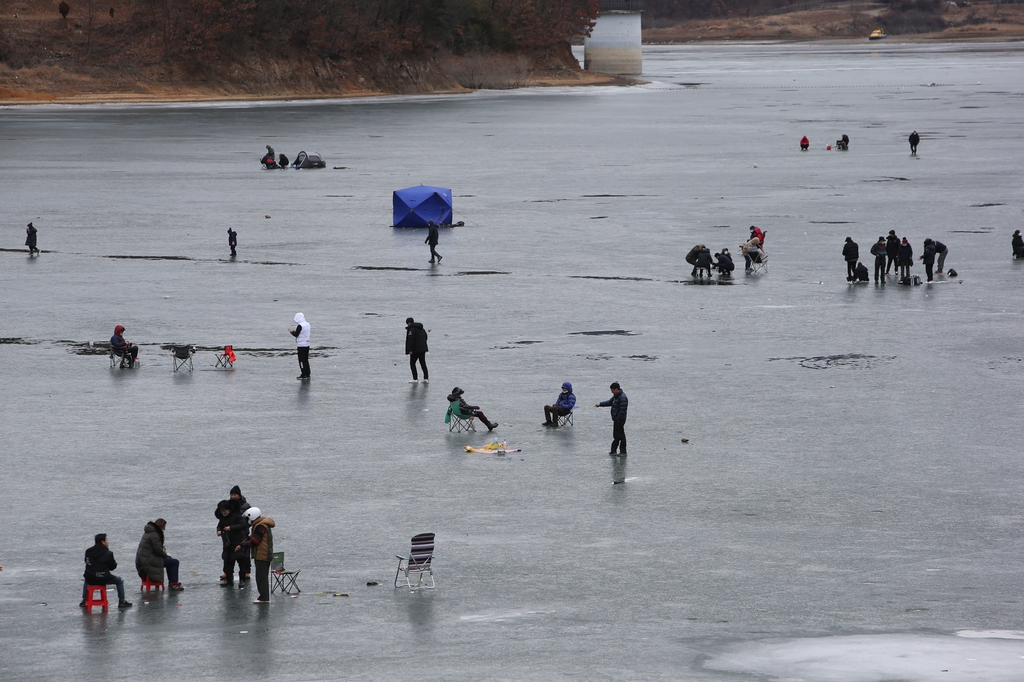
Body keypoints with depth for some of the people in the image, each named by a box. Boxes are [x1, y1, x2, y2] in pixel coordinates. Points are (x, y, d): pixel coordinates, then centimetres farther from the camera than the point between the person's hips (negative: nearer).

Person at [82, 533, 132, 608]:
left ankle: (84, 601, 36)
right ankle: (121, 602, 19)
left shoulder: (88, 551, 3)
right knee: (119, 580, 20)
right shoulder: (108, 553, -10)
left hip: (90, 579, 4)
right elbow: (113, 566, -2)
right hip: (103, 579, -4)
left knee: (86, 580, 41)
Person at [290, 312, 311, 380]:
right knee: (306, 360, 14)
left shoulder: (300, 326, -18)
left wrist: (291, 332, 4)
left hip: (301, 346, -8)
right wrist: (295, 331, 18)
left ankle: (303, 375, -3)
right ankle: (307, 374, 17)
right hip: (307, 345, 8)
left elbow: (296, 334, -15)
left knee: (301, 361, -3)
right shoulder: (307, 324, 8)